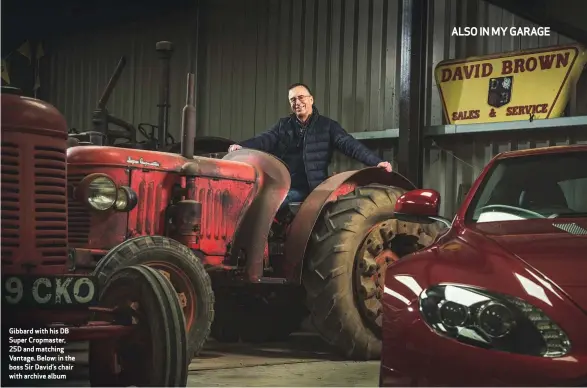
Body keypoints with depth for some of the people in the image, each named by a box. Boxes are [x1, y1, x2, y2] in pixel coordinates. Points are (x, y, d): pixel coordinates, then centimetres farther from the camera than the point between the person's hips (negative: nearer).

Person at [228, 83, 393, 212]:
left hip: (316, 190, -2)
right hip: (287, 188, 2)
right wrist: (242, 146, -24)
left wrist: (376, 161, -21)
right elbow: (265, 140, -2)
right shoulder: (283, 125, 14)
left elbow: (349, 145, -5)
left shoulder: (327, 126, 5)